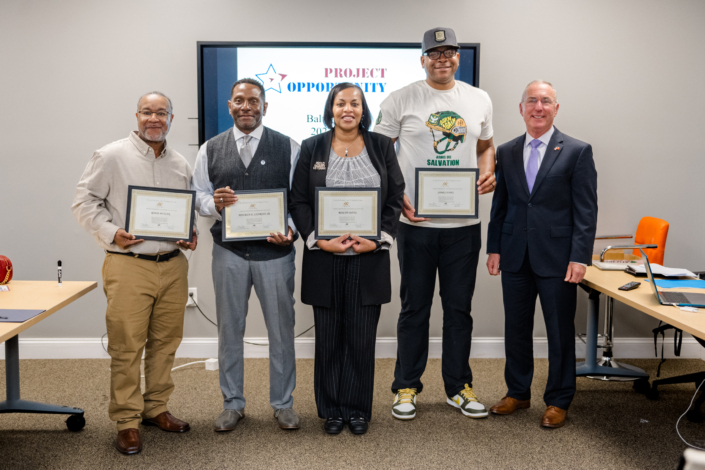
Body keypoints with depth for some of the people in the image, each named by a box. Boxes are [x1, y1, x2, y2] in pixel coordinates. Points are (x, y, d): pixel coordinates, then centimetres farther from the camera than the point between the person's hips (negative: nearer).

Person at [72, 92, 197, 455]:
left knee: (165, 342, 11)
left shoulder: (180, 164, 13)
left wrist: (191, 235, 3)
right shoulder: (112, 156, -2)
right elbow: (85, 201, -2)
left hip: (173, 265, 5)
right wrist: (111, 233, -15)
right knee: (126, 346, -2)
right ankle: (127, 421, 11)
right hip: (128, 265, -5)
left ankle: (156, 408, 27)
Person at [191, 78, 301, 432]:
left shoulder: (287, 147, 2)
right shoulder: (210, 149, 8)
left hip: (275, 250, -1)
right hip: (229, 252, 2)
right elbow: (197, 196, 7)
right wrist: (214, 204, -15)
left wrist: (290, 228, -17)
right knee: (230, 328, 11)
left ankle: (282, 403, 23)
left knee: (281, 329, 7)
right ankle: (232, 403, 27)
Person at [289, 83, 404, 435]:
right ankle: (331, 410, 21)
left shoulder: (382, 146, 6)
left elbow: (395, 199, 4)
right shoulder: (312, 148, 6)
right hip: (325, 257, 0)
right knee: (329, 337, 7)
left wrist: (379, 240, -8)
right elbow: (298, 201, 3)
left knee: (362, 337, 4)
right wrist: (319, 241, -10)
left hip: (370, 257, 0)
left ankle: (358, 409, 20)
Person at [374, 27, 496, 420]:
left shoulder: (480, 100, 10)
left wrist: (488, 173, -1)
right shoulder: (401, 101, -1)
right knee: (415, 307, 7)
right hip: (417, 222, -3)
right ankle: (407, 387, 21)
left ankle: (459, 386, 26)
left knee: (459, 307, 11)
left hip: (464, 223, 3)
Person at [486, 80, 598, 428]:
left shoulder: (577, 151, -3)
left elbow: (586, 210, -6)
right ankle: (518, 393, 29)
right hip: (515, 256, 4)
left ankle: (558, 401, 22)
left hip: (557, 258, -3)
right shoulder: (506, 152, 9)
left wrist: (579, 257, -13)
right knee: (516, 328, 12)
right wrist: (494, 248, 6)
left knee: (560, 332, 7)